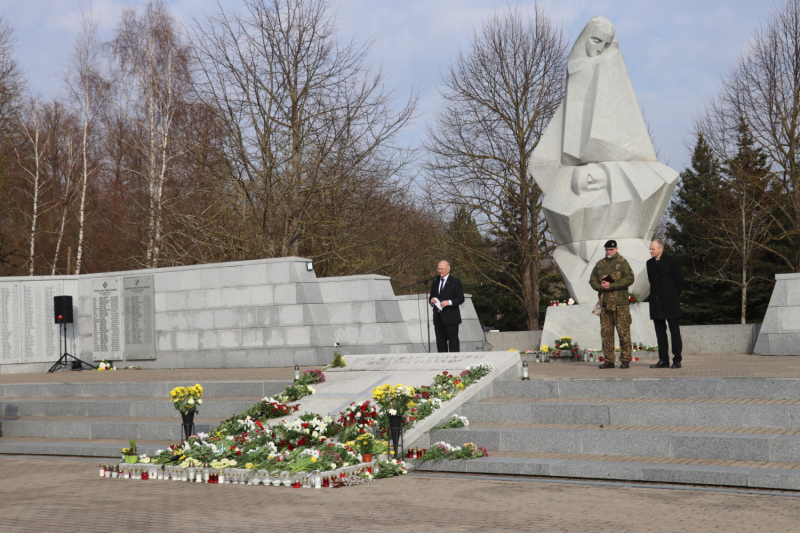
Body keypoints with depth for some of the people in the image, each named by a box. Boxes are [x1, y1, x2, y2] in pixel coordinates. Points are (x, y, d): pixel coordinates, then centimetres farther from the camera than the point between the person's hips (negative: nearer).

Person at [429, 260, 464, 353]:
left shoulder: (455, 281, -2)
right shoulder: (435, 282, 17)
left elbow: (460, 299, -6)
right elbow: (432, 297, 21)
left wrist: (449, 302, -20)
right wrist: (432, 301, -3)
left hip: (450, 318, -6)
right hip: (438, 317, 6)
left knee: (453, 342, -5)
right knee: (440, 342, 7)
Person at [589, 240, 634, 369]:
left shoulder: (622, 262, 0)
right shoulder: (600, 264, 15)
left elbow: (629, 279, -10)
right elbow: (592, 280, 17)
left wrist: (611, 286, -14)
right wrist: (600, 286, -5)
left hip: (620, 304, -4)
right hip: (605, 303, 5)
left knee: (623, 332, -4)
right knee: (606, 333, 5)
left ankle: (625, 359, 2)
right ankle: (608, 360, 11)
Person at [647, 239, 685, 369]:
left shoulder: (672, 261, -3)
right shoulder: (650, 263, 13)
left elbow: (680, 280, -1)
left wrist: (674, 296, 3)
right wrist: (655, 295, 12)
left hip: (670, 302, -5)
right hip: (656, 303, 5)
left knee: (674, 331, -3)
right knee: (660, 331, 5)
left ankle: (677, 360, 0)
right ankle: (663, 360, 8)